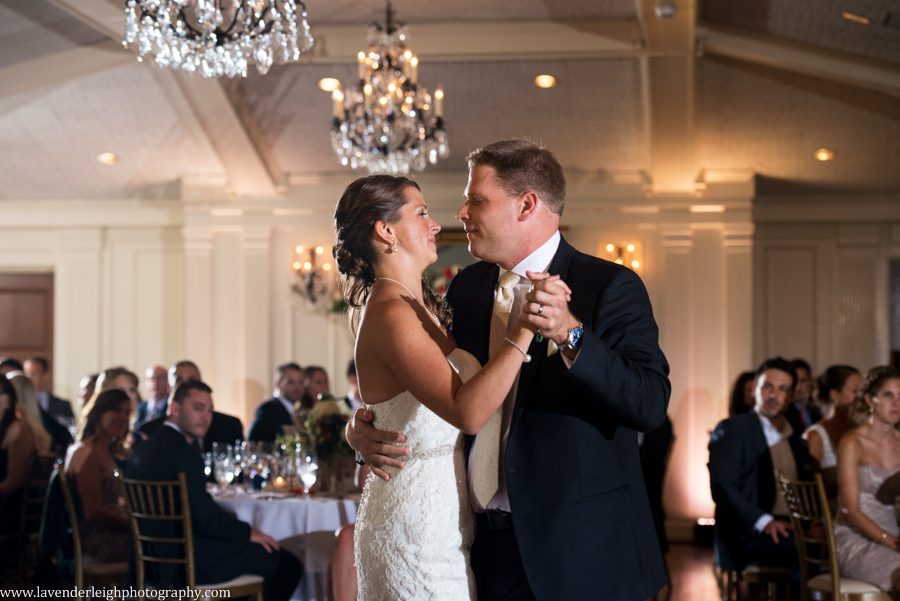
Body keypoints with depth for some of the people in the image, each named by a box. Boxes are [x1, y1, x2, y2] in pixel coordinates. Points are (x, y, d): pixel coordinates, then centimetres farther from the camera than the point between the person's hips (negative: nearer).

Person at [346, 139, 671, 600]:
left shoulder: (610, 286, -8)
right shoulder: (466, 288, 9)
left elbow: (651, 404, -19)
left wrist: (570, 334, -31)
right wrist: (361, 429, -3)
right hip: (485, 545, 5)